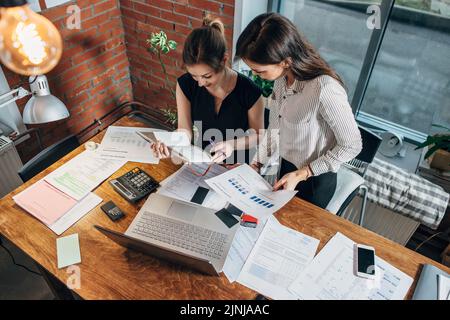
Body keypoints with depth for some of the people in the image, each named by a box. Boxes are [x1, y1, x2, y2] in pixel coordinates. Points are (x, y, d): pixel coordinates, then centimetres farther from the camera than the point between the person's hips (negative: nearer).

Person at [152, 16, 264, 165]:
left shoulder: (249, 92, -20)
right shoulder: (185, 85, -12)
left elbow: (258, 135, -6)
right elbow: (185, 129, -7)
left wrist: (232, 144, -23)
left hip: (238, 166, -1)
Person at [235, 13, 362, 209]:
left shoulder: (325, 90, -36)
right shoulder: (282, 77, -13)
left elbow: (352, 146, -23)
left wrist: (301, 174, -22)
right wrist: (256, 163, -5)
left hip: (314, 180, -6)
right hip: (286, 167, 6)